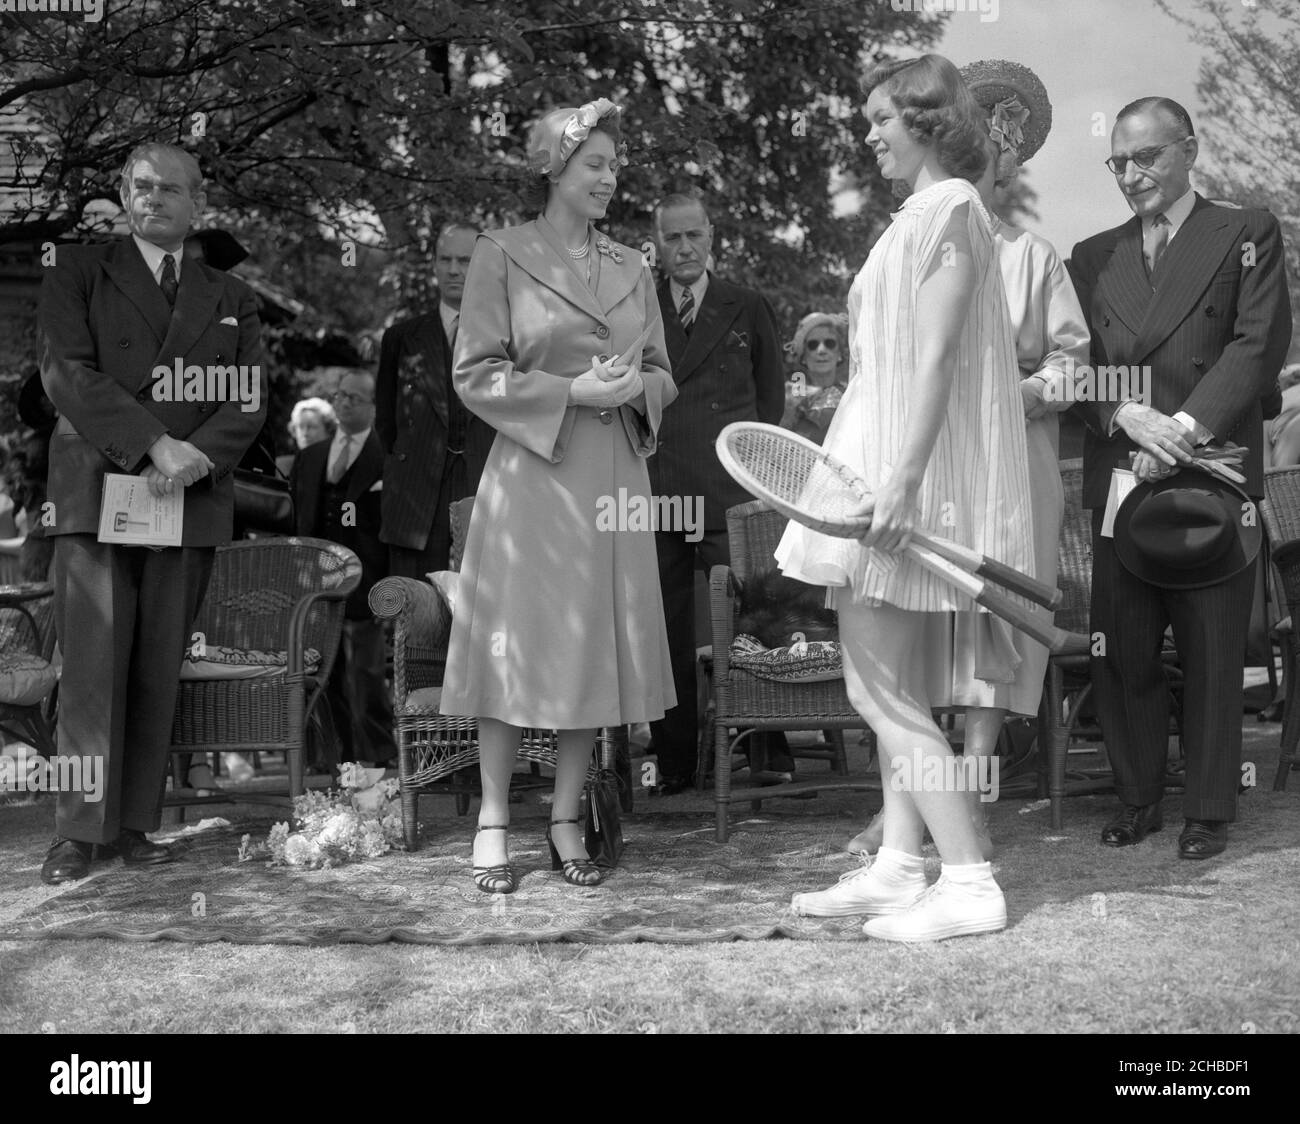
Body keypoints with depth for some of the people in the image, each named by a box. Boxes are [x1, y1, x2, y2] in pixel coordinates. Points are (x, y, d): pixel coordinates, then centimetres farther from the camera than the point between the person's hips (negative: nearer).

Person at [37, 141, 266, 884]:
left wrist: (200, 454, -13)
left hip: (192, 498, 2)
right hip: (97, 489, -2)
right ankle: (79, 831, -2)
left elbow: (251, 400, 7)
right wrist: (151, 444, -14)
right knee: (93, 663, -7)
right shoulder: (79, 273, 11)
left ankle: (136, 824, 7)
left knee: (159, 672, 1)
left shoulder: (230, 299, 18)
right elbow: (66, 373, -3)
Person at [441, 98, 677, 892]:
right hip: (531, 475, -4)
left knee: (598, 644, 5)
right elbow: (476, 374, -6)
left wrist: (635, 387, -7)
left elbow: (663, 375, 16)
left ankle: (567, 821, 16)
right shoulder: (503, 257, -1)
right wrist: (573, 391, -15)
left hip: (613, 477, 5)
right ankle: (494, 825, 10)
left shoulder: (632, 269, 13)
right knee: (518, 642, -1)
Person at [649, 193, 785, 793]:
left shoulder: (748, 308, 12)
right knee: (666, 631, 3)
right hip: (656, 490, 1)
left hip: (730, 491, -1)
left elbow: (771, 390, 16)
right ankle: (674, 762, 10)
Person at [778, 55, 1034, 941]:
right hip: (886, 470, 10)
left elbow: (937, 356, -20)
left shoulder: (949, 209, -11)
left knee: (881, 690, -8)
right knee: (899, 690, 11)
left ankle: (970, 884, -4)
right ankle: (900, 869, 18)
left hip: (909, 475, -10)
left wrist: (901, 480, -25)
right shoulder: (927, 212, 17)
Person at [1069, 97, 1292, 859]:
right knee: (1122, 651, 4)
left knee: (1214, 653, 1)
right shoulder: (1092, 257, 17)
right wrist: (1126, 417, -12)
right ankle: (1139, 801, 16)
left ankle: (1210, 811, 11)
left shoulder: (1248, 234, 7)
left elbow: (1259, 345, -4)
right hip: (1119, 476, 3)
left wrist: (1184, 429, -15)